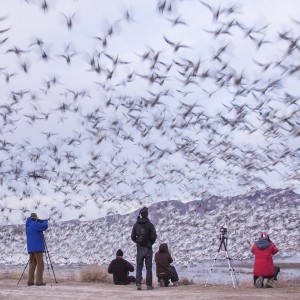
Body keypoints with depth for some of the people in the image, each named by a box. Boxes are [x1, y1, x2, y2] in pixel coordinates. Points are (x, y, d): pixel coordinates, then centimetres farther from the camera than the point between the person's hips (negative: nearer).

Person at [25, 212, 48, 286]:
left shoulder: (28, 226, 16)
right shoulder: (35, 224, -10)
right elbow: (45, 226, -21)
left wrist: (41, 222, 15)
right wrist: (45, 221, 0)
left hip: (30, 248, 8)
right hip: (37, 247, -8)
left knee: (32, 264, 10)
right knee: (40, 264, -6)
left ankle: (30, 281, 6)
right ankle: (39, 281, -10)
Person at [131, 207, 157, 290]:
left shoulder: (136, 225, 0)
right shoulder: (150, 224, -9)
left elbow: (133, 237, 1)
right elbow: (154, 236, -10)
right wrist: (151, 243, 9)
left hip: (139, 248, 2)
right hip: (148, 248, -2)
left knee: (139, 267, 7)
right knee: (148, 267, 4)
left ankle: (138, 284, -2)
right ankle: (149, 285, 5)